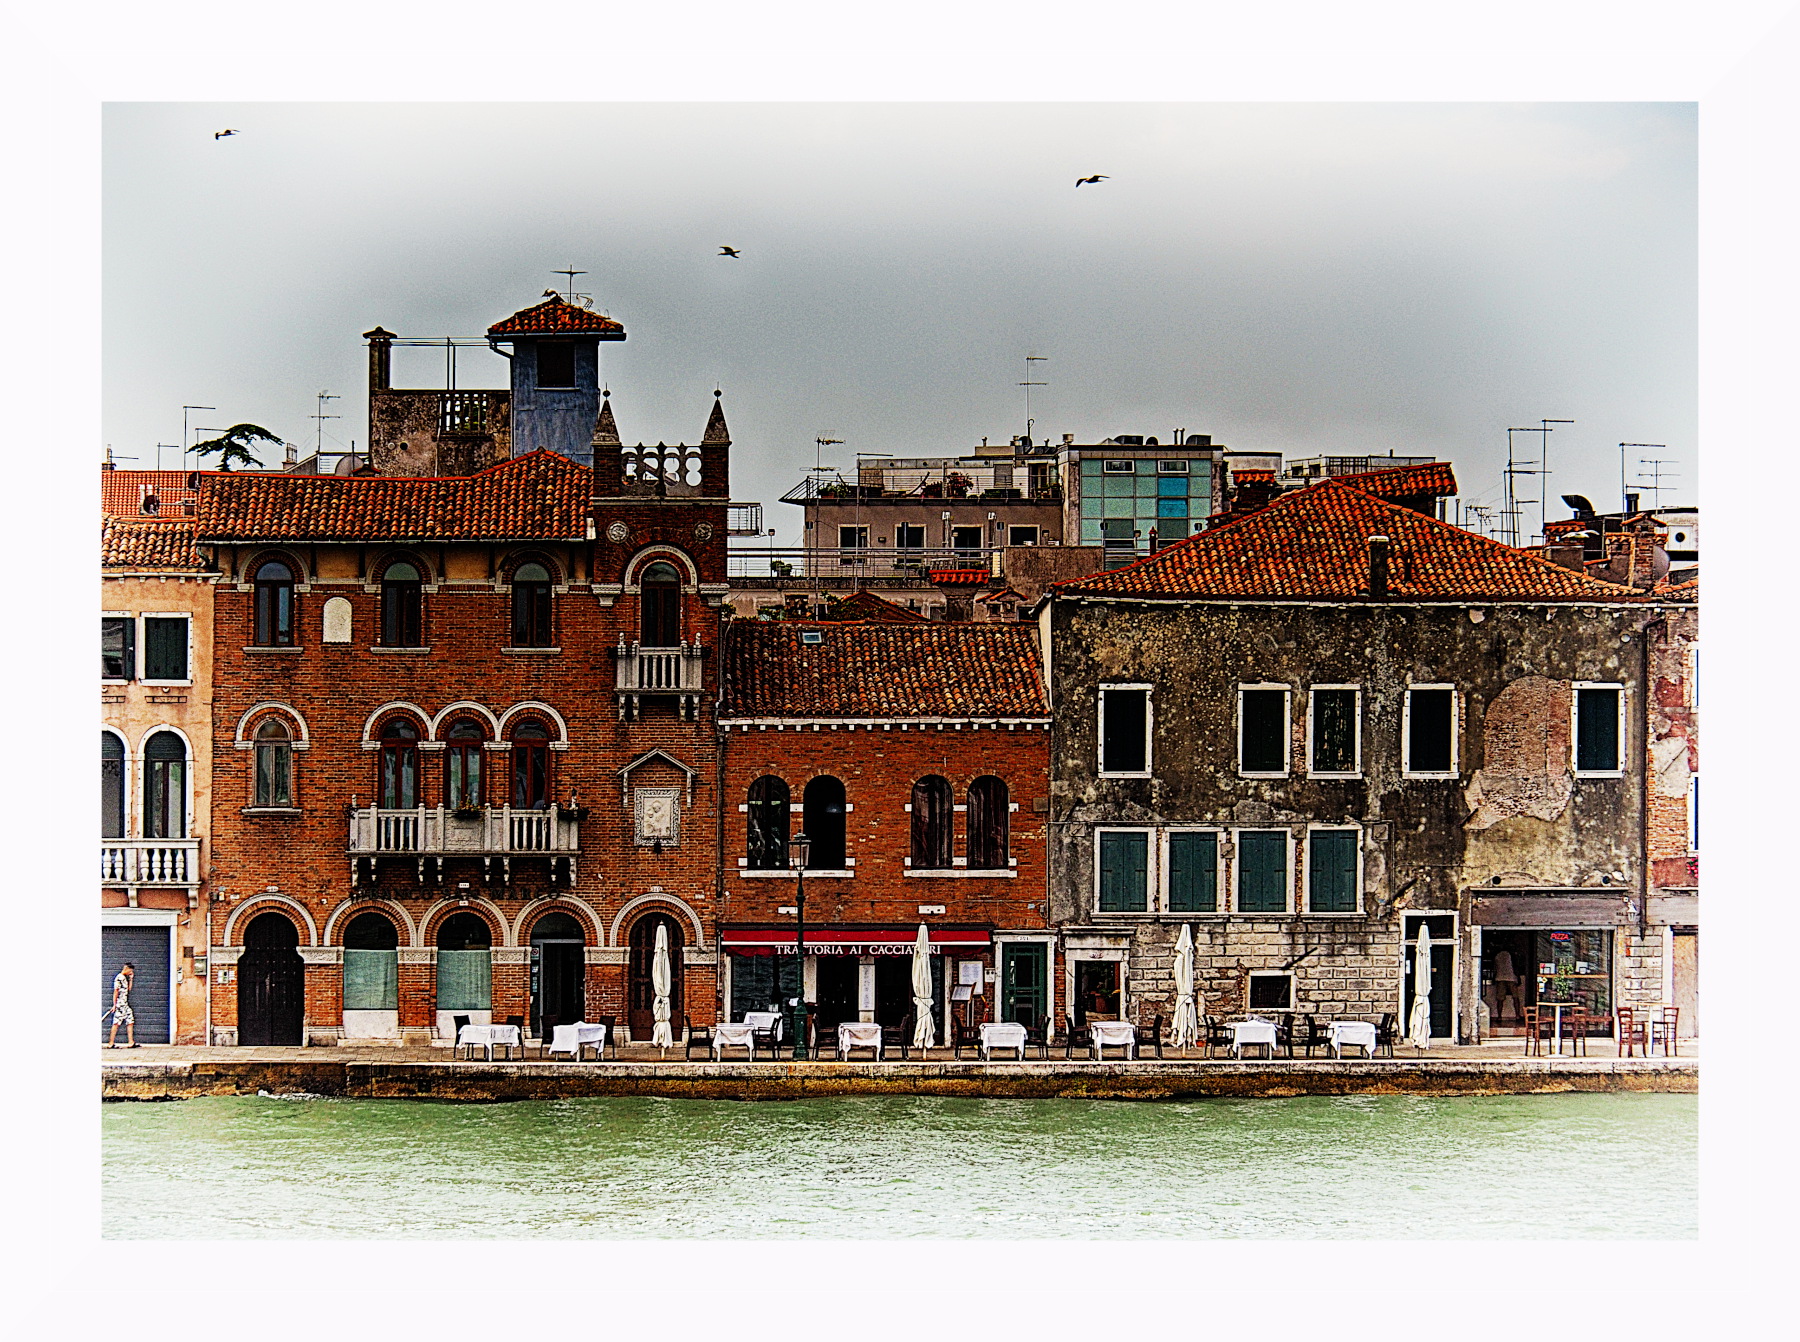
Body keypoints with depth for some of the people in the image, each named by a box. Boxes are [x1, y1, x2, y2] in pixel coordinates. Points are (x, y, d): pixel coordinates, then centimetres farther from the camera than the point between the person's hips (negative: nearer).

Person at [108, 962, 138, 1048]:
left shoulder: (125, 978, 16)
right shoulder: (119, 978, -11)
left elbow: (129, 989, 24)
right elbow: (116, 991, -13)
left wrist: (131, 979, 17)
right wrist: (114, 1005, -15)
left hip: (125, 1004, 9)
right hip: (120, 1004, -9)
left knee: (130, 1021, 5)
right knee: (116, 1023, -7)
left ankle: (131, 1042, 5)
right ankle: (111, 1043, -4)